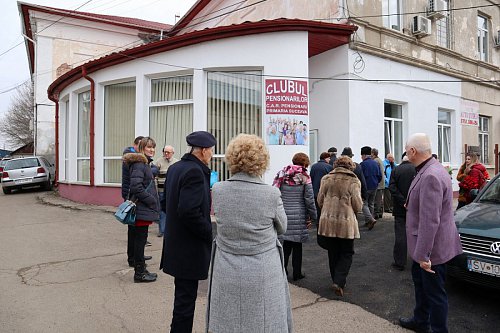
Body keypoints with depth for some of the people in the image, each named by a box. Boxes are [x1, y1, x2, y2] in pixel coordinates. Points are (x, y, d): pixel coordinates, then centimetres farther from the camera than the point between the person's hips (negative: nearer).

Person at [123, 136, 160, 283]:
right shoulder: (139, 164, -15)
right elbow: (136, 187, -23)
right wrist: (152, 201, -16)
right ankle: (139, 273, 9)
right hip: (142, 210, -10)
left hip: (144, 209, 10)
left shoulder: (145, 163, 16)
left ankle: (141, 269, 26)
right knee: (140, 240, -1)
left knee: (139, 239, 16)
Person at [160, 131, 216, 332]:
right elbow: (190, 211, -28)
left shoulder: (175, 168, 8)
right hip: (189, 248, -9)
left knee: (183, 295, 22)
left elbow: (166, 204, 14)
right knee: (186, 298, 5)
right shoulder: (195, 172, -21)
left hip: (175, 244, 10)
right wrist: (210, 234, -15)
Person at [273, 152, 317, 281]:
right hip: (298, 216, -3)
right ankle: (297, 273, 20)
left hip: (283, 214, 3)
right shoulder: (305, 177, -7)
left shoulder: (281, 175, 3)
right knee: (297, 245, 10)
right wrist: (313, 216, 3)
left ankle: (282, 269, 14)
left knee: (287, 243, 16)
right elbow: (309, 199, -7)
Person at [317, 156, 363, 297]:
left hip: (328, 221, 3)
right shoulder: (354, 181, -7)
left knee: (333, 253, 17)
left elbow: (320, 200, 6)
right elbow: (358, 206, -7)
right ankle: (339, 282, 0)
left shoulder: (326, 179, 2)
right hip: (347, 222, -3)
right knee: (346, 253, 12)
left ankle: (337, 281, 28)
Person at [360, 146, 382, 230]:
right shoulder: (376, 163, 7)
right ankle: (368, 221, 20)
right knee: (371, 204, 15)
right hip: (374, 187, 7)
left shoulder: (363, 164, -14)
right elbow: (380, 176, 9)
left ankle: (371, 219, -18)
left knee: (364, 204, -2)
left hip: (366, 187, -7)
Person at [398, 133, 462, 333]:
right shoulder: (429, 170, 5)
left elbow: (430, 221, -30)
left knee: (434, 293, 6)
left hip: (432, 248, -11)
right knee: (420, 281, 26)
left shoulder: (430, 176, -28)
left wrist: (423, 254, -27)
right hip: (423, 246, 11)